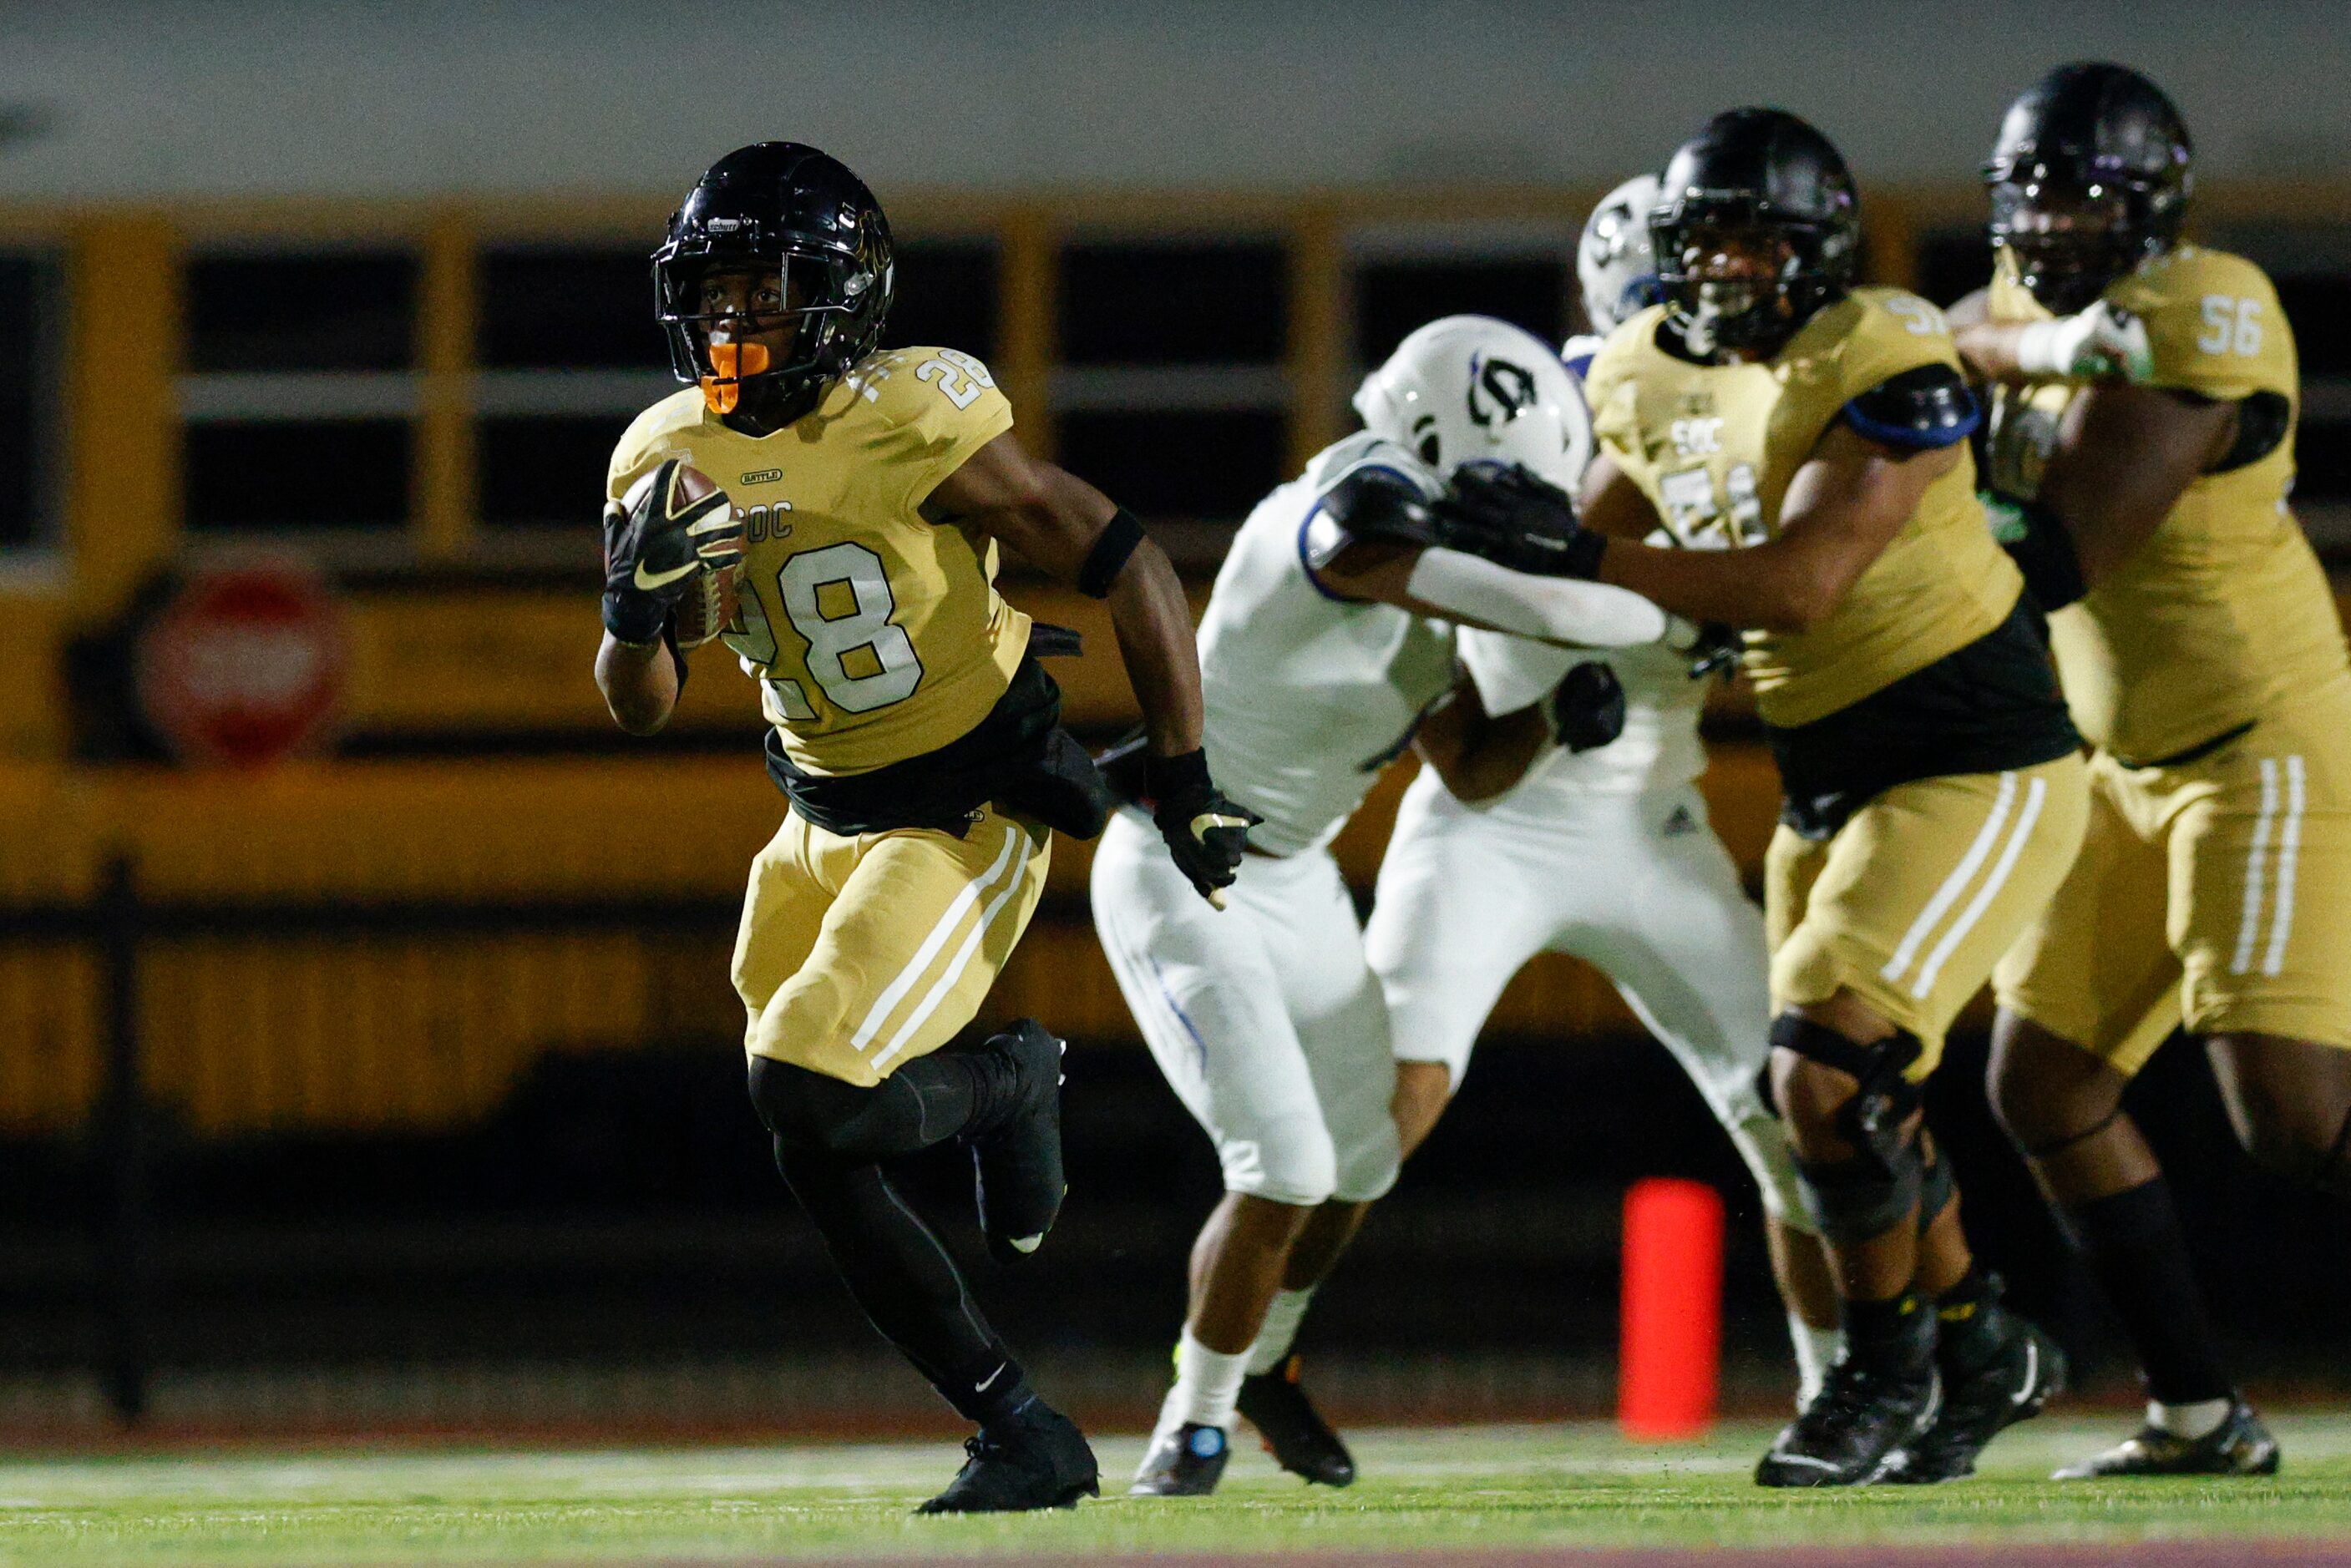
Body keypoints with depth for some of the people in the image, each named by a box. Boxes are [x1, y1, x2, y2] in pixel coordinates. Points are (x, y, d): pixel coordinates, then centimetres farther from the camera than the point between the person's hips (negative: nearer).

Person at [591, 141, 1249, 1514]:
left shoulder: (914, 429, -22)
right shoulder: (671, 462, -2)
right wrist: (637, 602, -20)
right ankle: (1024, 1437, 22)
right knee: (822, 1167, 8)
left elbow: (1127, 566, -16)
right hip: (826, 823, 7)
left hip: (968, 821, -7)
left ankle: (1009, 1087, 7)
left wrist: (1186, 782, -13)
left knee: (811, 1098, -22)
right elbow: (642, 708, 4)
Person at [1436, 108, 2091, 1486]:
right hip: (1833, 788, 8)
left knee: (1829, 1071, -18)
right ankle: (1984, 1351, 36)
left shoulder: (1890, 368, -21)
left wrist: (1578, 554, -27)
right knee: (1852, 1107, 15)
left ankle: (1887, 1359, 2)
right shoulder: (1654, 379, 3)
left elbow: (1799, 583, -28)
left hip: (1977, 775, -8)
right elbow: (1601, 549, 16)